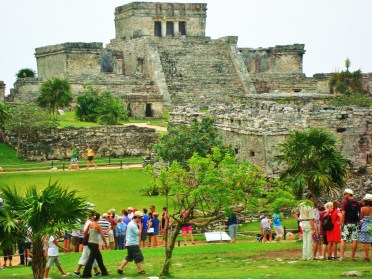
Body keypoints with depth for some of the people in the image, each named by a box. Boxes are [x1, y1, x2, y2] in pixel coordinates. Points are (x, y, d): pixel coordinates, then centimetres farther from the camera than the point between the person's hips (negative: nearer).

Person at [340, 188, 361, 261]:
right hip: (355, 223, 4)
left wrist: (342, 223, -5)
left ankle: (342, 256, -9)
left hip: (347, 223, -4)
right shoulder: (357, 203, 10)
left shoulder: (345, 202, -4)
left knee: (343, 240, -1)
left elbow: (343, 213, -9)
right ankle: (353, 256, 0)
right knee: (355, 240, 1)